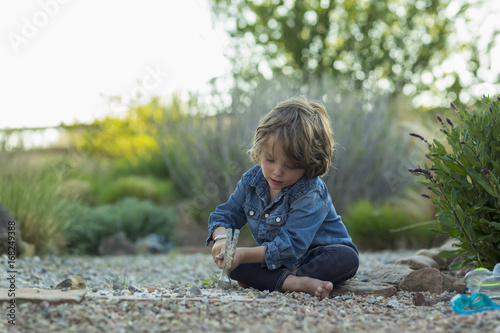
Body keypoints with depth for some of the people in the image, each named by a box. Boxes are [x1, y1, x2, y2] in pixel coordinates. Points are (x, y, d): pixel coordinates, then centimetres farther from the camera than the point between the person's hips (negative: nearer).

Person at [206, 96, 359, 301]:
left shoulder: (310, 194, -27)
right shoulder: (251, 180, -6)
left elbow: (291, 246, -34)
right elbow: (224, 215, 2)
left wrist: (245, 254, -42)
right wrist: (222, 238, -22)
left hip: (316, 257, -4)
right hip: (273, 260, 5)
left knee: (347, 258, -35)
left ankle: (266, 280, -35)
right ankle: (295, 283, -35)